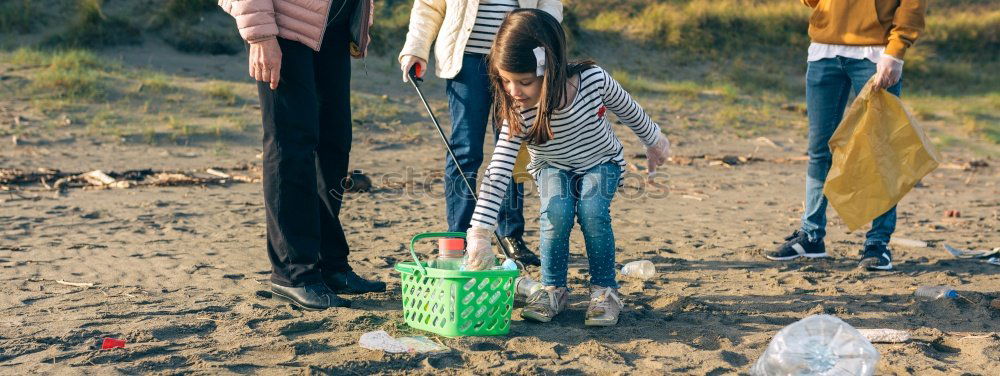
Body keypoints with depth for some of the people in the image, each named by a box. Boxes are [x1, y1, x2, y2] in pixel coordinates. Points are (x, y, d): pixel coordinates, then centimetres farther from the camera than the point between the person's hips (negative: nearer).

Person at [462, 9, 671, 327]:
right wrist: (479, 234, -41)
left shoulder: (593, 79, -33)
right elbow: (496, 175, -35)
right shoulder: (518, 115, -32)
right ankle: (553, 289, -5)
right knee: (556, 213, -27)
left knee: (592, 210, -27)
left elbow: (627, 109, -10)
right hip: (553, 168, 1)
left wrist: (653, 140, 7)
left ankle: (605, 289, -8)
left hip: (601, 162, 0)